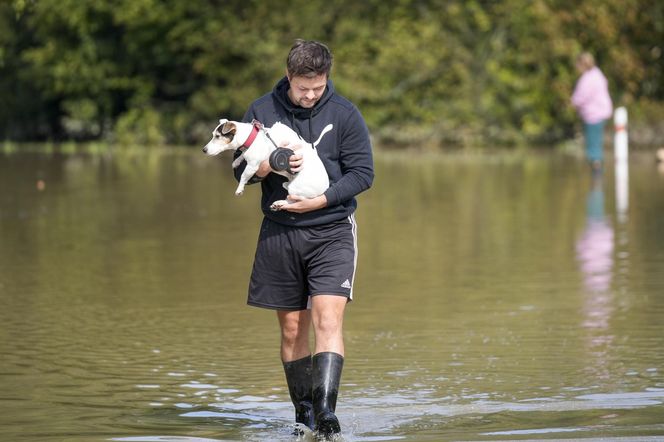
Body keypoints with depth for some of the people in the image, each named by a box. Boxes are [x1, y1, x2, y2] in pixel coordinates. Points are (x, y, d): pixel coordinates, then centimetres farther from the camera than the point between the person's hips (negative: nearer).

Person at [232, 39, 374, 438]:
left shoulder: (345, 114, -3)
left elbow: (362, 173, -4)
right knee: (292, 328, 7)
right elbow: (240, 168, 4)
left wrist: (321, 200, -17)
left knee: (327, 318, -17)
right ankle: (303, 415, 17)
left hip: (331, 230, -2)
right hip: (279, 233, 3)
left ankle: (326, 409, -25)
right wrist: (269, 166, -18)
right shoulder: (262, 110, 3)